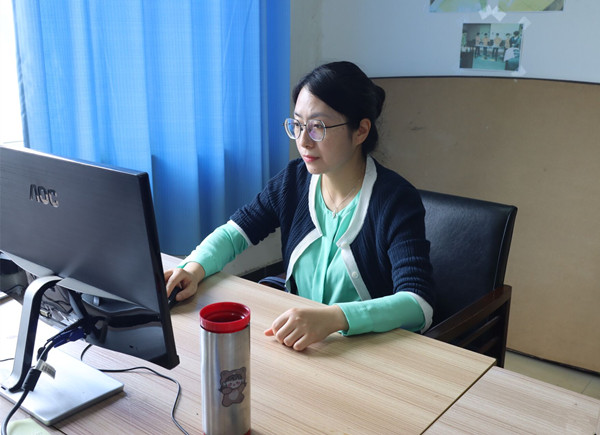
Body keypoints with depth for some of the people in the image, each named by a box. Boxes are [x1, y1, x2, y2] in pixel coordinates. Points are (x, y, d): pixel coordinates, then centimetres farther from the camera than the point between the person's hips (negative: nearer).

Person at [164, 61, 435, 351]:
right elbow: (234, 232, 7)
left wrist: (334, 318, -42)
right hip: (298, 344, 5)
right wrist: (193, 268, -14)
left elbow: (419, 305, -26)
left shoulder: (396, 201, -16)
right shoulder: (294, 180, 1)